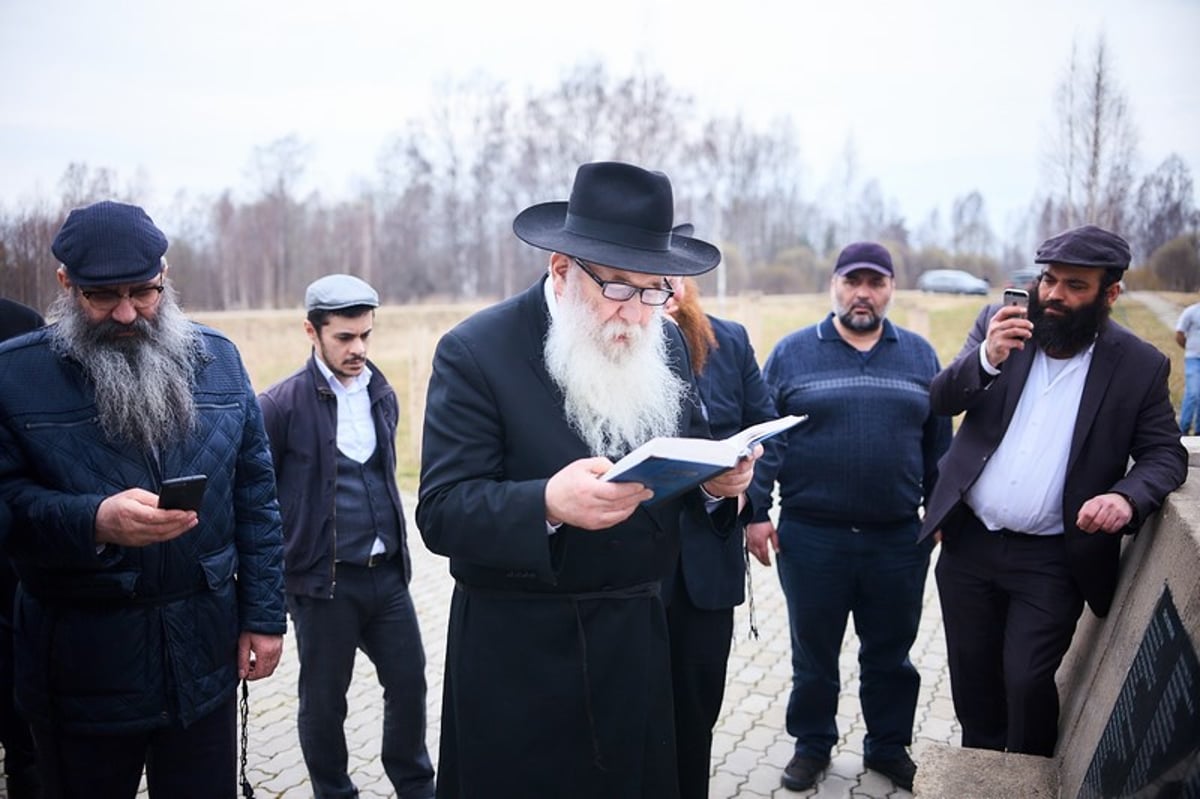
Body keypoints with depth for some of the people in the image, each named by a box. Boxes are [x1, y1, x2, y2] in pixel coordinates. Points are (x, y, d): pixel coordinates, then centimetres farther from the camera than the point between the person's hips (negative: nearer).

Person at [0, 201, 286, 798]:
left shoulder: (217, 359, 3)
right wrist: (95, 522, -29)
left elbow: (255, 498, 4)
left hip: (203, 656, 2)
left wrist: (264, 615, 2)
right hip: (81, 667, -1)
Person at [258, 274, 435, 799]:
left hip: (387, 574, 5)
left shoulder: (383, 395, 7)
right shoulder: (282, 404, -10)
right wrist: (276, 574, -5)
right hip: (324, 581, -4)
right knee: (324, 701, 11)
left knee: (409, 684, 12)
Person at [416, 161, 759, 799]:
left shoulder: (666, 346, 3)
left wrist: (717, 480, -15)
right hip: (518, 651, -4)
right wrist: (548, 504, -36)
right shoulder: (476, 351, -14)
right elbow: (441, 512, -19)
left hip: (638, 636, 5)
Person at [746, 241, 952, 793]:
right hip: (810, 536, -2)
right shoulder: (793, 352, -1)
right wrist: (756, 512, -5)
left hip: (898, 538, 2)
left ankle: (889, 746, 35)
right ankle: (812, 744, 32)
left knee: (890, 654, 16)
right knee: (813, 651, 13)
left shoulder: (919, 354, 7)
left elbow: (937, 442, 11)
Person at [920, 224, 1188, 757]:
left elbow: (1165, 454, -1)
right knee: (971, 674, 16)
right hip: (969, 542, 2)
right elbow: (941, 401, -7)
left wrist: (1128, 497, -23)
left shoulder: (1141, 366, -5)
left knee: (1026, 681, 0)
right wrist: (986, 358, -27)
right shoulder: (999, 325, -1)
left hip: (1052, 560, -2)